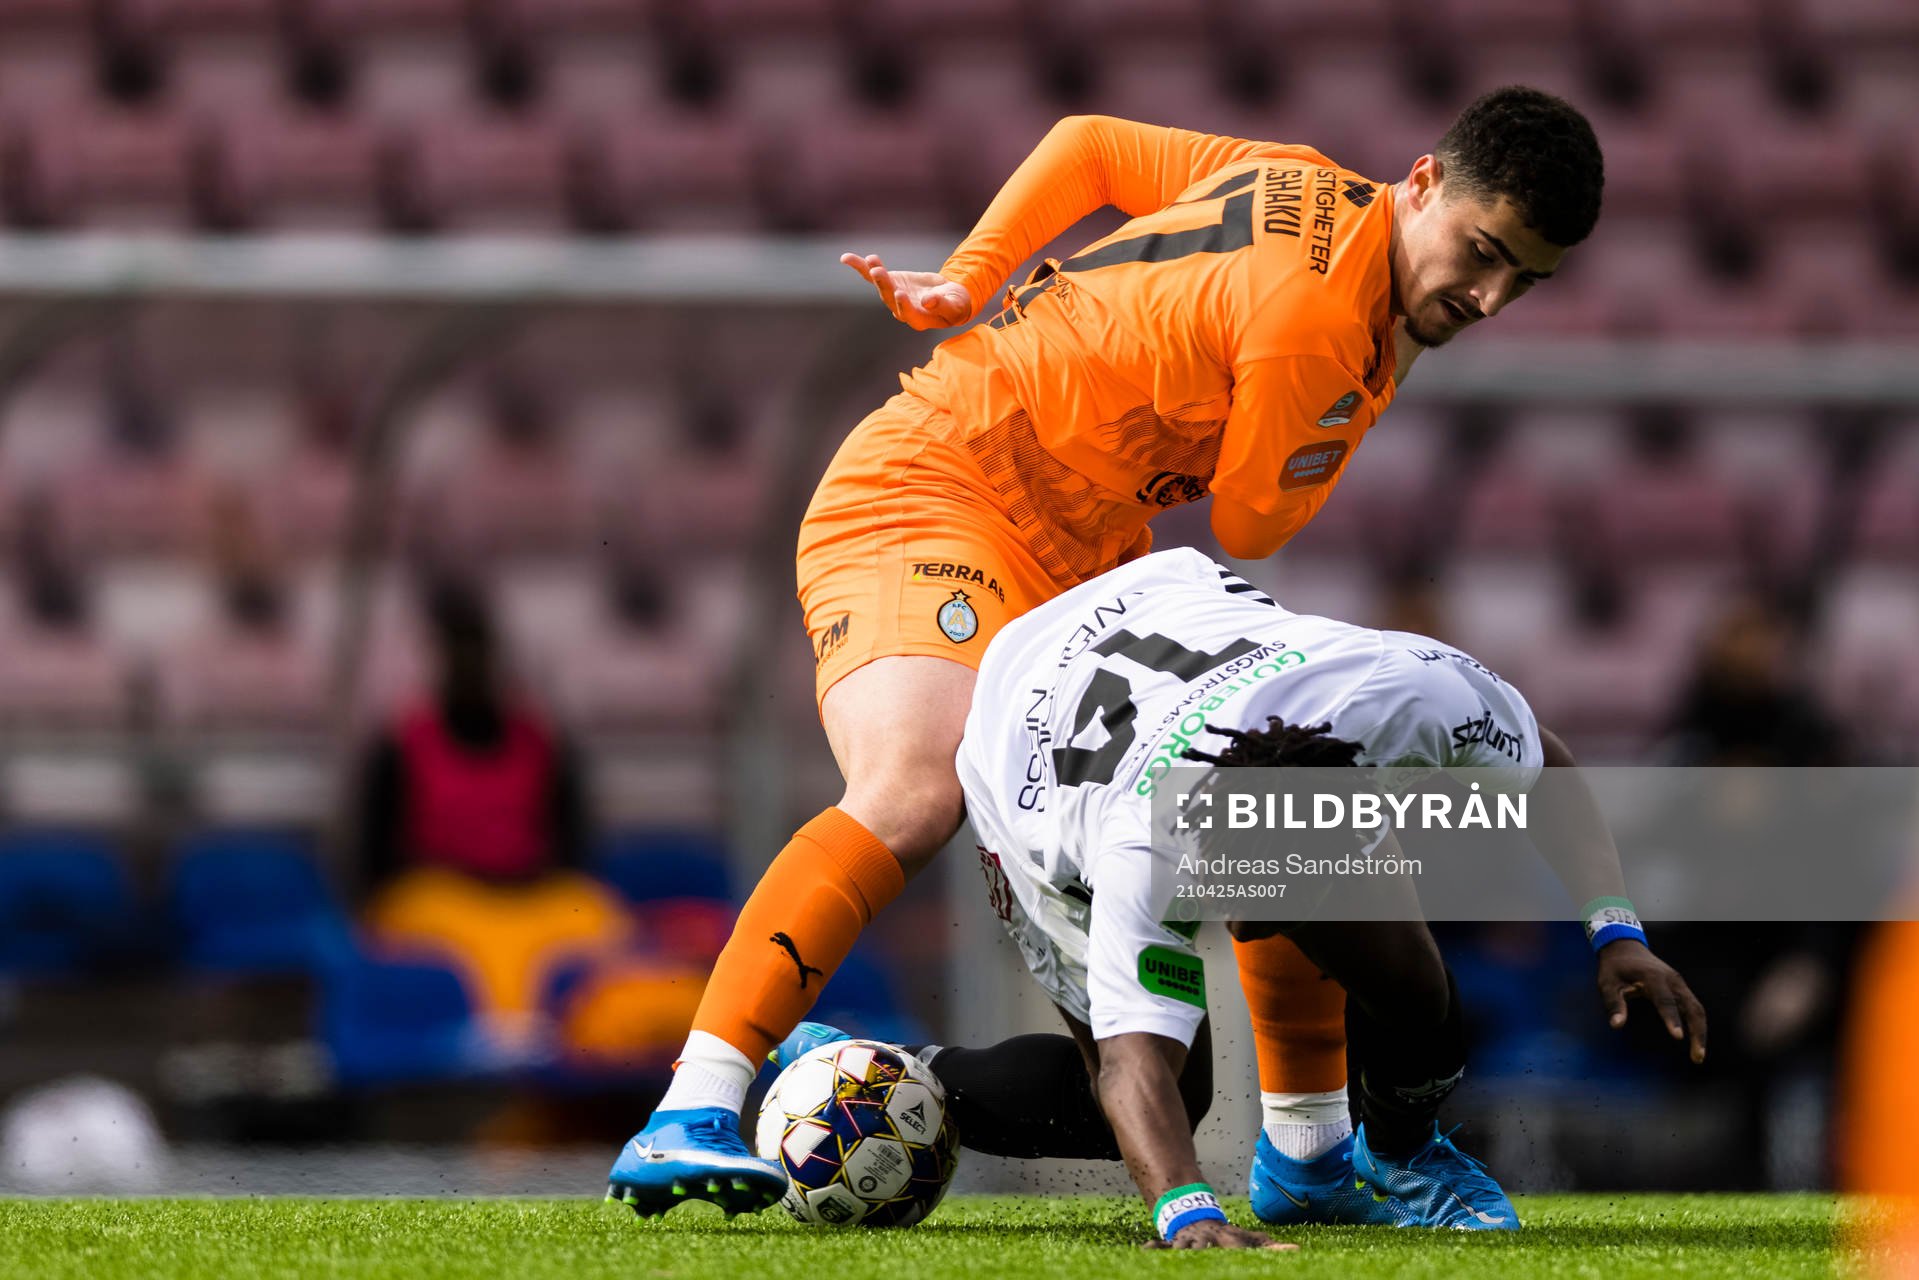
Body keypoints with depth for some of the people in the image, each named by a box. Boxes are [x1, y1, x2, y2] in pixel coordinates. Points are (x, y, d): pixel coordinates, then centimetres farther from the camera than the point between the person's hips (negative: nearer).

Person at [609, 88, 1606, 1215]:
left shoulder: (1310, 190, 4)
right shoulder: (1319, 325, -25)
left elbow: (1093, 144, 13)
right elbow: (1249, 529, -9)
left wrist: (965, 287, 11)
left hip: (1085, 554, 10)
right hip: (927, 491, -10)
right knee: (914, 794, -35)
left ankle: (1313, 1143, 18)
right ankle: (692, 1117, -40)